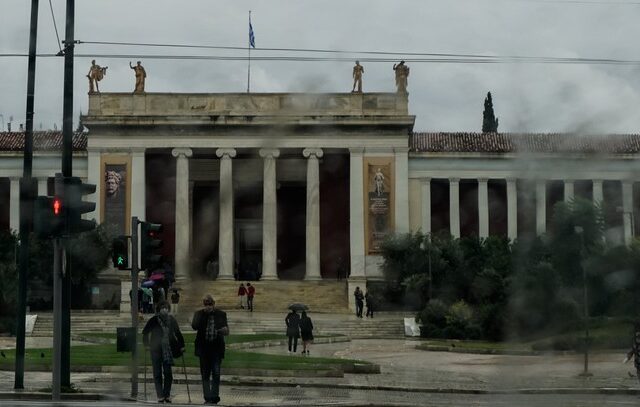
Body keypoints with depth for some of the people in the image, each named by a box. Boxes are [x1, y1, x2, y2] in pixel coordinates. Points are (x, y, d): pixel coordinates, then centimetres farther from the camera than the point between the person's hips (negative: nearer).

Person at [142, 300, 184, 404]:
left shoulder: (171, 320, 7)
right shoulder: (154, 320, 0)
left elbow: (178, 333, 16)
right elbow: (145, 332, 8)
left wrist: (181, 345, 12)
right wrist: (147, 345, 1)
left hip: (168, 350, 2)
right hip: (156, 350, -2)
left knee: (168, 373, -2)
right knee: (157, 374, 0)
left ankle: (167, 395, 9)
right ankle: (160, 396, 4)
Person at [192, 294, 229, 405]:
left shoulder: (221, 314, 5)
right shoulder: (199, 314, 4)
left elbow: (226, 330, 7)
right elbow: (194, 326, -13)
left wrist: (225, 331, -17)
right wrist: (204, 313, -16)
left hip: (217, 347, -1)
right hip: (204, 347, 1)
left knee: (216, 374, -3)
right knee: (205, 375, 6)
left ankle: (214, 397, 4)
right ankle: (208, 398, 12)